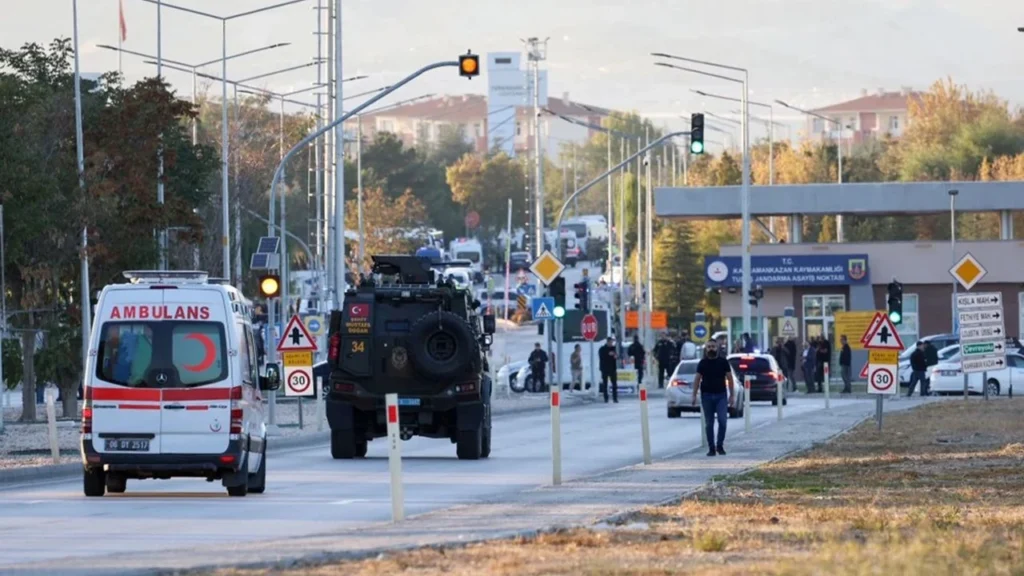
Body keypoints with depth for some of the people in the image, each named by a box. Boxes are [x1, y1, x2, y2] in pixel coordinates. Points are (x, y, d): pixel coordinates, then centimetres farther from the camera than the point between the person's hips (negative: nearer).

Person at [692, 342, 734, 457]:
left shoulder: (723, 362, 4)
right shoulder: (703, 363, 4)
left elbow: (729, 378, 6)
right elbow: (697, 379, 3)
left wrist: (731, 395, 2)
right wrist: (694, 395, -5)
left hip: (721, 395, 0)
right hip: (707, 395, 0)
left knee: (722, 420, -11)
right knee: (709, 423, 3)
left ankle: (720, 445, 3)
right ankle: (711, 448, 9)